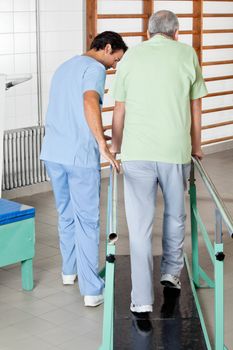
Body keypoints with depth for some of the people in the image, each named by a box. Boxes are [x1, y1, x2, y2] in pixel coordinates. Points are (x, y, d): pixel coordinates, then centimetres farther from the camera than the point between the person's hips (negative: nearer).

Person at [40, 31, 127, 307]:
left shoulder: (64, 67, 22)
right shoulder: (95, 68, -6)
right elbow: (90, 102, -26)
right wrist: (103, 146, -26)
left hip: (53, 153, 8)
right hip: (80, 156, -8)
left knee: (66, 214, 21)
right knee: (87, 221, -2)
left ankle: (69, 270, 35)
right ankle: (91, 289, 1)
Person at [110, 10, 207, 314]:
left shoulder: (131, 56, 7)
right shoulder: (187, 54, 5)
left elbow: (119, 110, 10)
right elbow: (195, 108, 9)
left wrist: (116, 147, 26)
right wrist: (196, 147, 23)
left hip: (137, 153, 0)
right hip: (176, 152, 0)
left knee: (140, 226, 4)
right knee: (175, 215, 24)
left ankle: (142, 300, 3)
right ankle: (171, 272, 37)